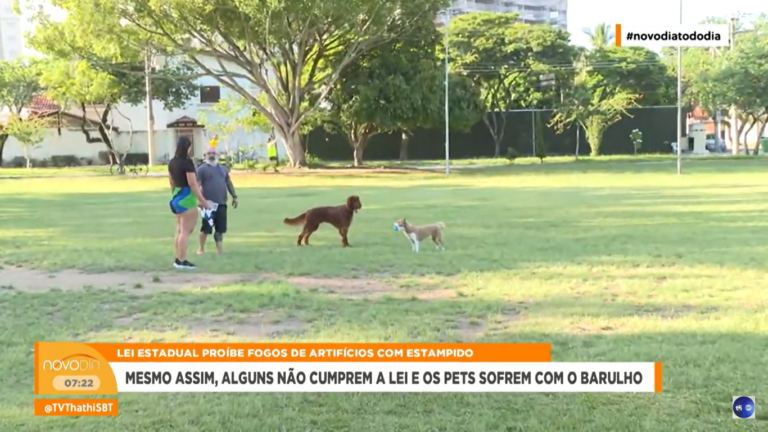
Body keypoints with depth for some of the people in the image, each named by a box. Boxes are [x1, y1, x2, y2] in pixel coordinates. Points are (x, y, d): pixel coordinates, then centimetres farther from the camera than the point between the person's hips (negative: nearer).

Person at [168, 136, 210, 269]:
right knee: (186, 230, -3)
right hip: (186, 197, -8)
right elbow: (192, 184, -19)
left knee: (180, 230, 15)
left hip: (177, 197, 8)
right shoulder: (187, 162, -16)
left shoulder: (172, 162, 9)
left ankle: (178, 259, 18)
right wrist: (202, 201, -17)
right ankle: (182, 261, -1)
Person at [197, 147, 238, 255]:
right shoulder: (202, 169, -3)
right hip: (209, 203, -5)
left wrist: (234, 196, 17)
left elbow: (228, 183, 23)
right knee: (206, 227, -3)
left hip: (221, 203, 5)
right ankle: (201, 248, 12)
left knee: (220, 227, 5)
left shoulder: (222, 168, 18)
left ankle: (219, 249, 12)